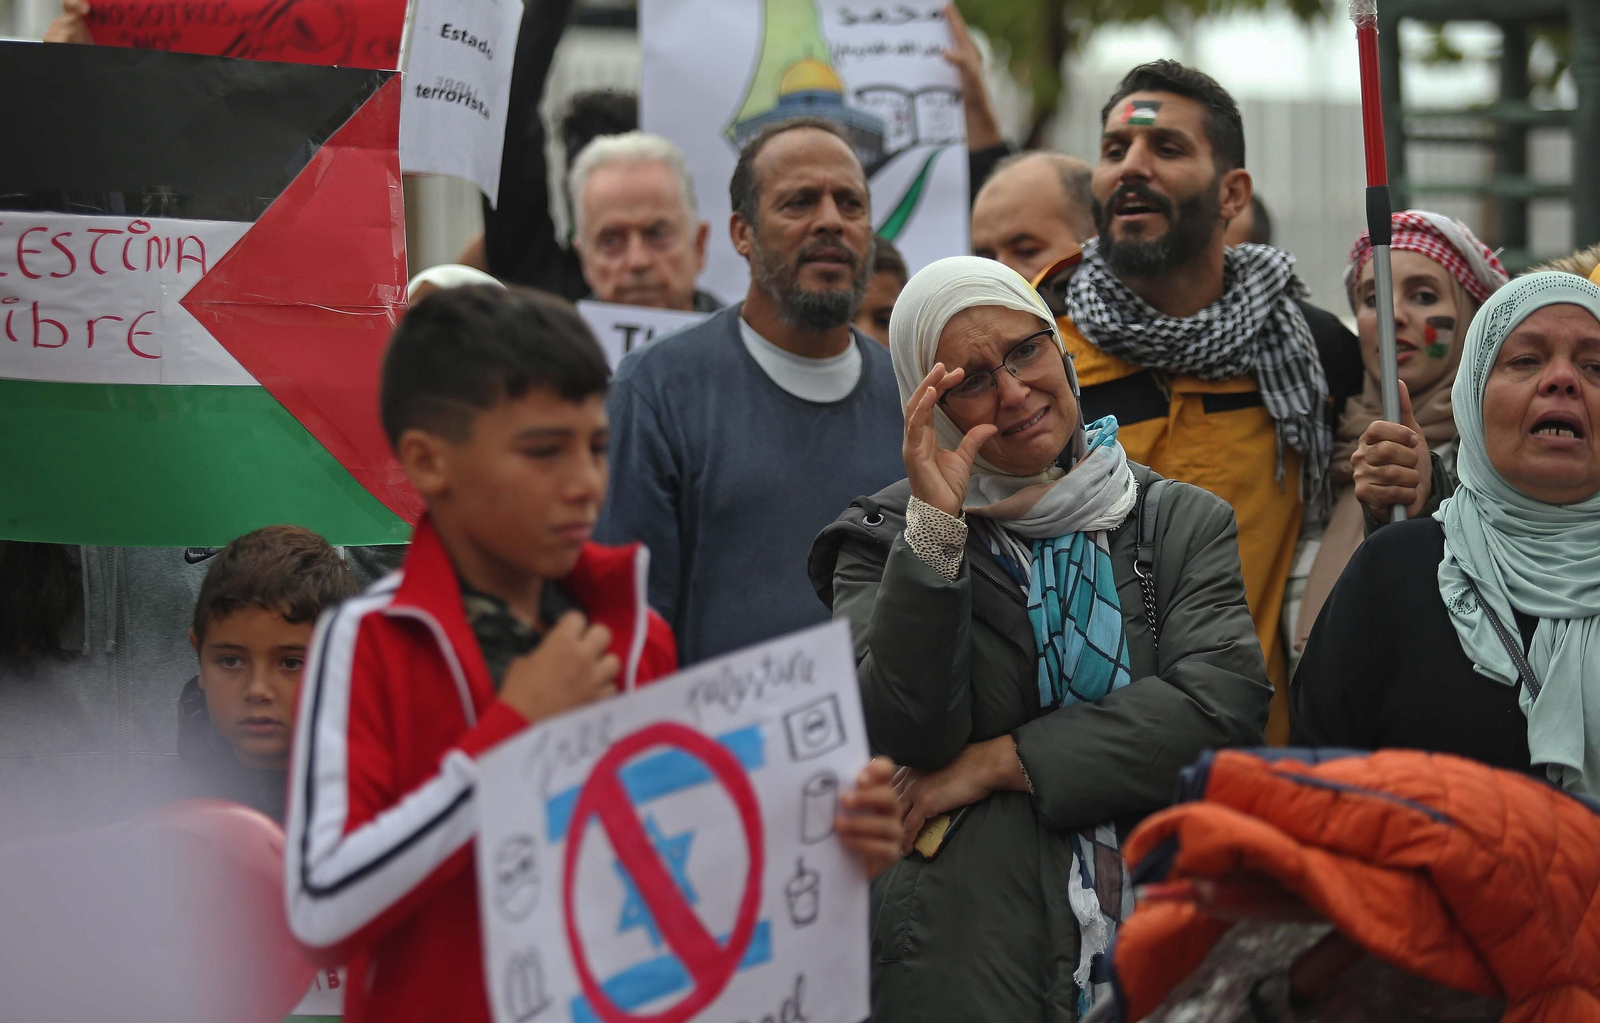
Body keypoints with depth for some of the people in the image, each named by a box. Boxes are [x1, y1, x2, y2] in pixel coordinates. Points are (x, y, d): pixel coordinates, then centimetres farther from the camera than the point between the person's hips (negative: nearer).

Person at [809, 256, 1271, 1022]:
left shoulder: (1183, 522, 7)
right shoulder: (883, 541, 5)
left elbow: (1224, 701, -9)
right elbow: (906, 735, -9)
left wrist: (1001, 762, -10)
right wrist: (935, 527, -16)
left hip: (1174, 927, 1)